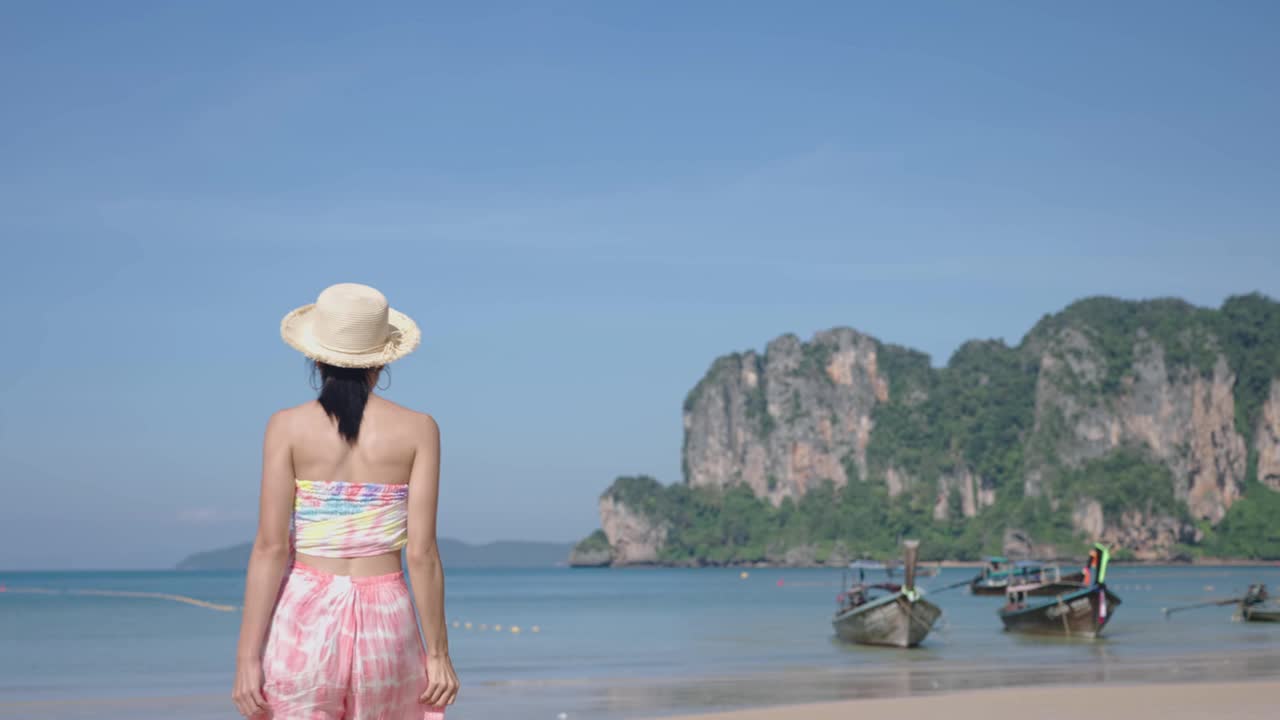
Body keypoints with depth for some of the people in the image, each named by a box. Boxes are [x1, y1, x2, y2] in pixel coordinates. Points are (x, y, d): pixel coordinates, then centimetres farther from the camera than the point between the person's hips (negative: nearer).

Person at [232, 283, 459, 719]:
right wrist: (438, 652, 3)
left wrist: (247, 656, -5)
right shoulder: (417, 430, -2)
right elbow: (421, 554, -5)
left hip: (306, 619, -1)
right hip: (385, 620, 1)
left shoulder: (288, 427, -3)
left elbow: (271, 548, -7)